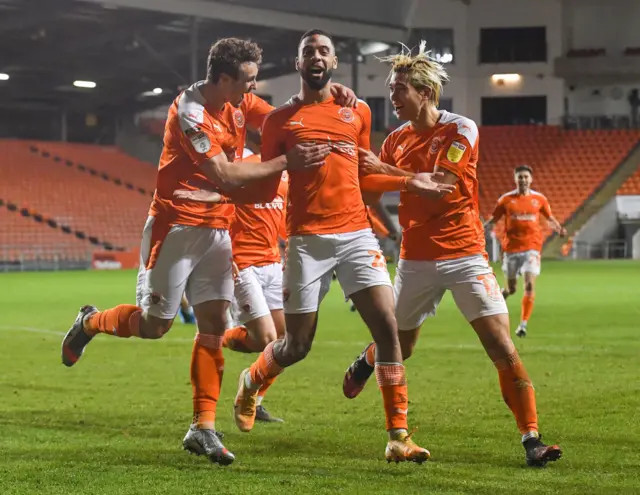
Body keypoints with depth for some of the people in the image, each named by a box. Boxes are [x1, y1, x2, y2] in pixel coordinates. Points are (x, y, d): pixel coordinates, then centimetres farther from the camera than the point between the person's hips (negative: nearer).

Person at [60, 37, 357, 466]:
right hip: (177, 226, -7)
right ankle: (90, 323, 31)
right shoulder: (190, 113, -21)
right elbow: (226, 175, -26)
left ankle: (203, 429, 0)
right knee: (155, 325, 1)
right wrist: (286, 162, -26)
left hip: (217, 229, 7)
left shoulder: (239, 102, 3)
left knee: (214, 325, -2)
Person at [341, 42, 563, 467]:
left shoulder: (461, 130, -7)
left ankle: (531, 439, -8)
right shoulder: (396, 140, 8)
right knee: (399, 346, 15)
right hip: (415, 259, 4)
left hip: (464, 254, -3)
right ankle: (366, 362, 52)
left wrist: (384, 169, -18)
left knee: (502, 347, -13)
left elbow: (439, 185, -18)